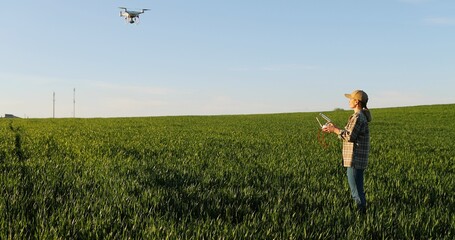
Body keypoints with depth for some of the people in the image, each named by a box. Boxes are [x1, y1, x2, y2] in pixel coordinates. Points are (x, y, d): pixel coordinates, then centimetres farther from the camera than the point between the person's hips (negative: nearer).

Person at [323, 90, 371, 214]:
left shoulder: (358, 117, -16)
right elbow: (350, 134, 17)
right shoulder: (361, 116, 15)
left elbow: (349, 137, -22)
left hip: (355, 160, -10)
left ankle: (361, 211, 3)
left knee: (356, 190, -3)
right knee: (357, 189, 16)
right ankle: (362, 210, 23)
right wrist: (334, 128, 13)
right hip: (356, 160, 10)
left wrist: (335, 130, -11)